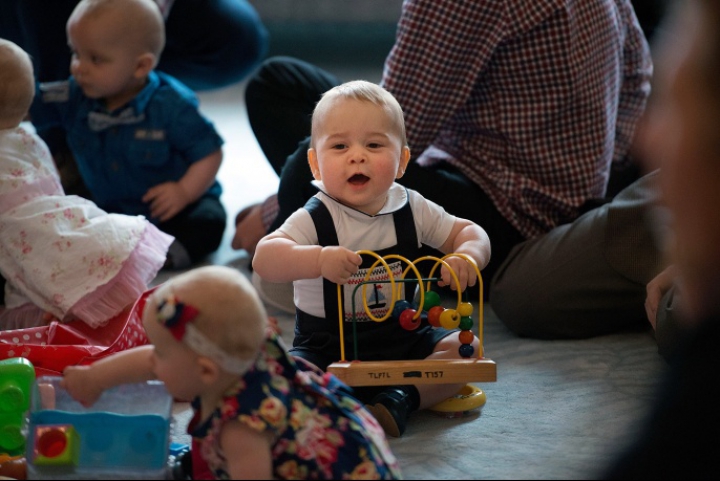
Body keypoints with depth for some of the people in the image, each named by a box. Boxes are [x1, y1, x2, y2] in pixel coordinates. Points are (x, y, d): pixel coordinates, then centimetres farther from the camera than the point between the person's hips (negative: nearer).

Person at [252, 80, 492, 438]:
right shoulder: (314, 219, -14)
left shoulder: (411, 210, -2)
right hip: (327, 350, -4)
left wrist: (468, 256, -19)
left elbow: (469, 232, 6)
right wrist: (319, 260, -48)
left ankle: (400, 400, -22)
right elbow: (264, 259, -29)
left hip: (403, 339, 4)